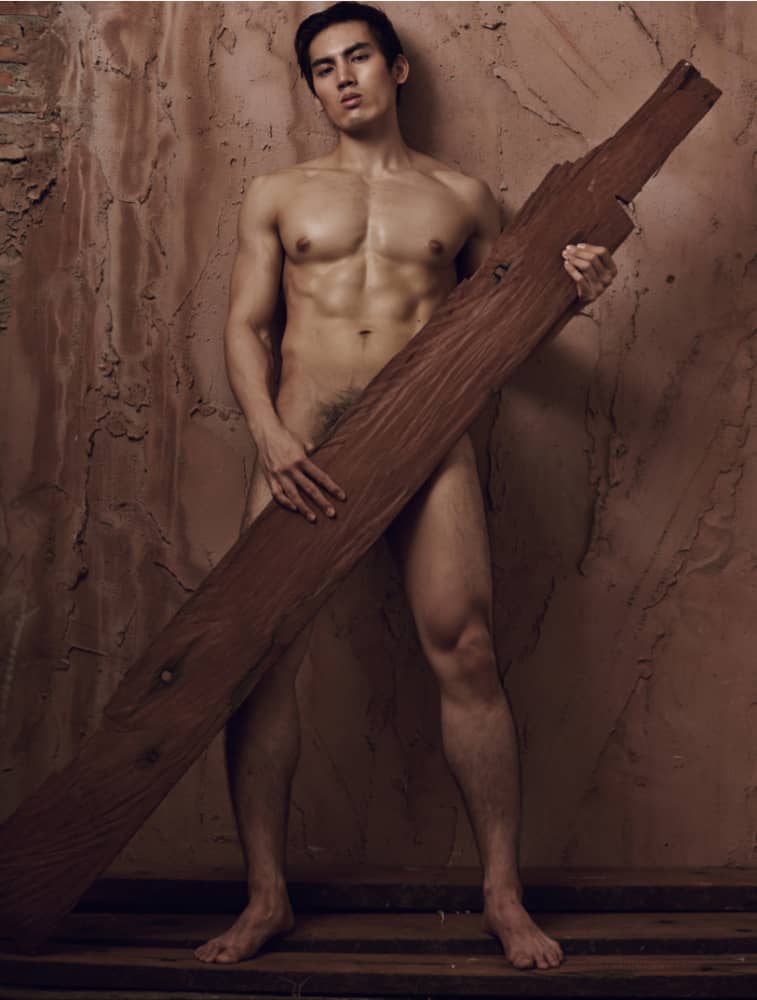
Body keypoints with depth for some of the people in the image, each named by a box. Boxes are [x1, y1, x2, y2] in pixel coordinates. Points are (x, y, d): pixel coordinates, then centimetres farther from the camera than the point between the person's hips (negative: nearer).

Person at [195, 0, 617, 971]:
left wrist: (566, 285, 1)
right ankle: (266, 896, 8)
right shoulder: (277, 194, 15)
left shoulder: (462, 197, 17)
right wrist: (271, 438, -9)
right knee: (260, 656, -5)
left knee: (466, 654, -9)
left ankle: (503, 894, 4)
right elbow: (244, 326, 8)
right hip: (302, 443, 1)